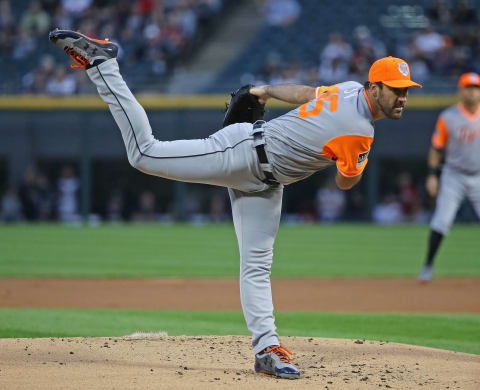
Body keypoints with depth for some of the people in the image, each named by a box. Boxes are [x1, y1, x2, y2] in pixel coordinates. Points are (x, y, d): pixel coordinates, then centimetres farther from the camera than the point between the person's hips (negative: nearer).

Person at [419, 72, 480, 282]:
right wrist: (432, 175, -7)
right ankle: (428, 266, -2)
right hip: (453, 176, -2)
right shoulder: (448, 117, -7)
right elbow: (437, 147, -2)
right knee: (441, 220, -9)